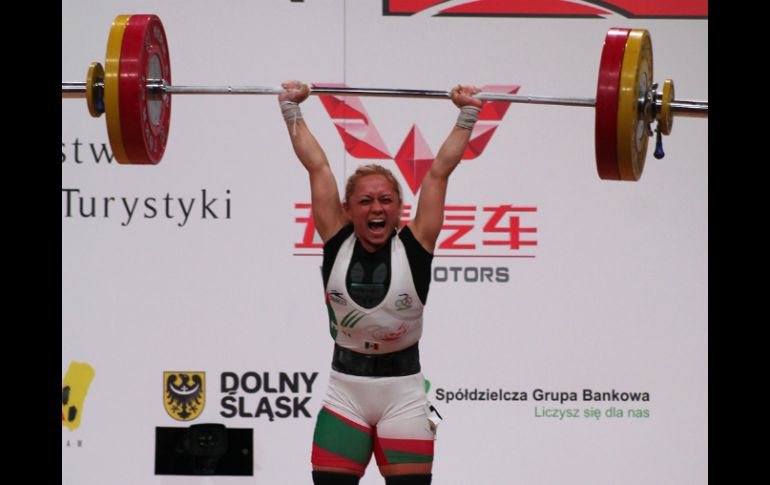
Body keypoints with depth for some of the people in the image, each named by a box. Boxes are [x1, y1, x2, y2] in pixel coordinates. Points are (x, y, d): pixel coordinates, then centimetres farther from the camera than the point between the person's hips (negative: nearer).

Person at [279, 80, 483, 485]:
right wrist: (291, 109, 2)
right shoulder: (337, 243, -3)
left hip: (402, 393, -1)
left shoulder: (414, 247, -6)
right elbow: (316, 166, -1)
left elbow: (439, 172, -3)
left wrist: (467, 115, -2)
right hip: (345, 391, 1)